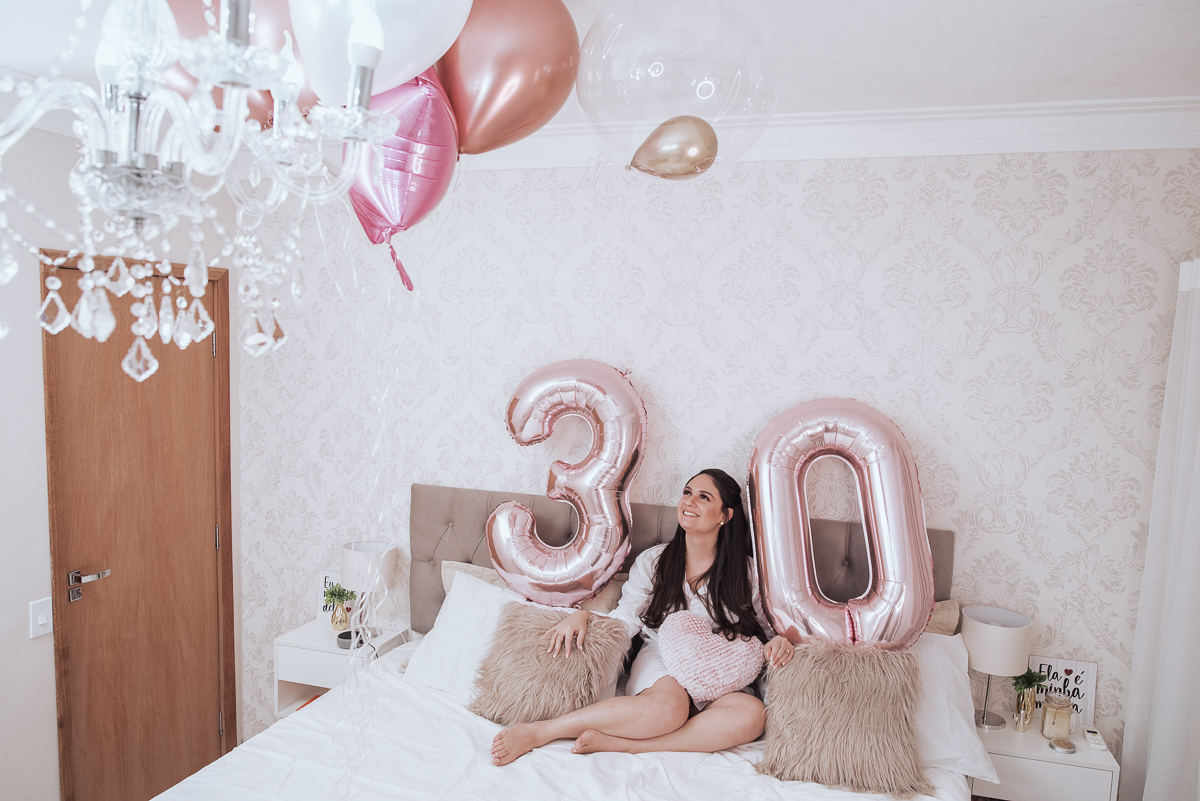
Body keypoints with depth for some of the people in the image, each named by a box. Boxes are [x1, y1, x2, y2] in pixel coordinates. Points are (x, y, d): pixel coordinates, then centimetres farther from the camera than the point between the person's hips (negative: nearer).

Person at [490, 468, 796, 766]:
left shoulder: (748, 572, 4)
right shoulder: (653, 561, 6)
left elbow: (768, 624, 13)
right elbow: (624, 621, 2)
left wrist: (780, 640, -10)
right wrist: (582, 615, -15)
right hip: (660, 663, -1)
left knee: (753, 714, -33)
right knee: (669, 706, -37)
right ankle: (538, 731, -31)